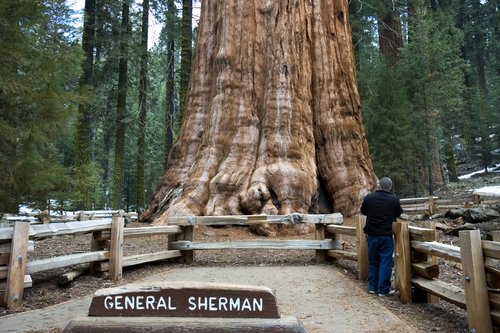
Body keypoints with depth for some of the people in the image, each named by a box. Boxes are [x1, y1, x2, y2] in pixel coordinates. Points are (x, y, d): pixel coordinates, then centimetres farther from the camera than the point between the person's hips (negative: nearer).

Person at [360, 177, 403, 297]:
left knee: (373, 261, 15)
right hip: (386, 235, -2)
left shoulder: (369, 198, -5)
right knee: (385, 262, 5)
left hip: (372, 234, 2)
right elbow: (398, 213, 10)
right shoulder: (394, 199, -8)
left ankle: (372, 287, 22)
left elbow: (363, 211, 11)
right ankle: (383, 289, 9)